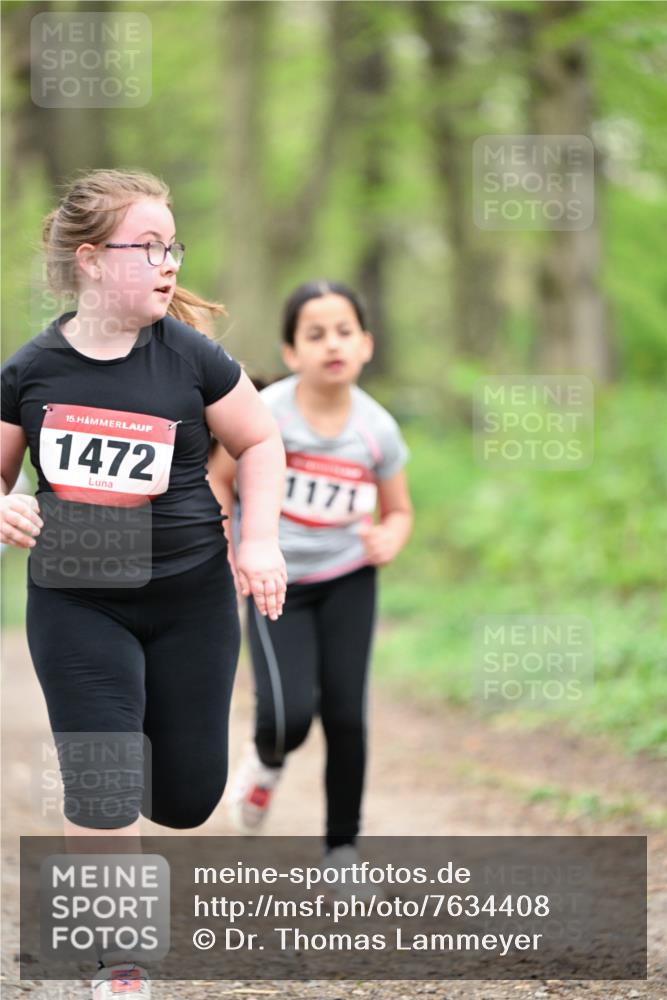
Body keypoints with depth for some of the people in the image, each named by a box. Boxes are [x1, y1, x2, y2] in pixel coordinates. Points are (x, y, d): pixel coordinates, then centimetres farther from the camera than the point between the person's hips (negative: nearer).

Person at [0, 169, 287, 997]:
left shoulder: (190, 356, -8)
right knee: (103, 796, -9)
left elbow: (260, 441, 4)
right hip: (74, 602, -1)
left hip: (189, 595, 1)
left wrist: (261, 539, -8)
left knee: (186, 799, 6)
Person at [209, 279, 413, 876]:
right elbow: (218, 479, -1)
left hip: (348, 582, 2)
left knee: (345, 714, -4)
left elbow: (399, 512, 5)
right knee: (288, 714, -18)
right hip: (276, 585, -2)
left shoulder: (377, 428, -10)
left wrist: (389, 542, -17)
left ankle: (343, 846, 14)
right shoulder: (265, 415, -18)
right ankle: (267, 762, 19)